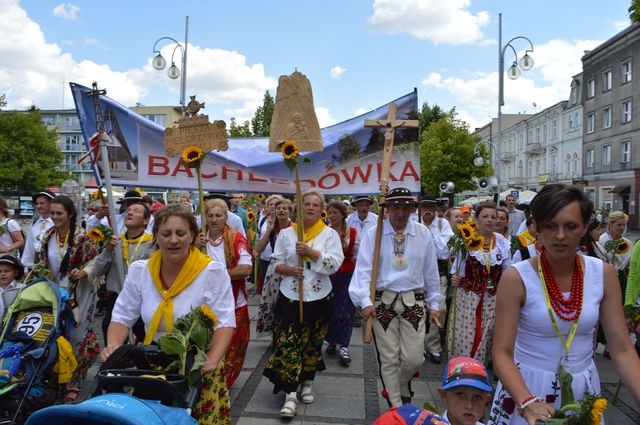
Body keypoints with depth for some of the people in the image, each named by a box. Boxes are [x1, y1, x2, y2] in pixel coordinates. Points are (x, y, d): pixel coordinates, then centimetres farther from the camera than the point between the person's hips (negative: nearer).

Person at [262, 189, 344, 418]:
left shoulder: (330, 234, -2)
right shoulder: (286, 233, 2)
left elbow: (335, 264, -13)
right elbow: (277, 263, 3)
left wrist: (310, 251, -21)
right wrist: (289, 270, -17)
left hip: (319, 297, 0)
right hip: (290, 297, 0)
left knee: (312, 343, 13)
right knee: (288, 344, -5)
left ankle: (307, 383, 34)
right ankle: (290, 394, 2)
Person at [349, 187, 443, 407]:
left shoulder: (423, 234, 2)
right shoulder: (372, 234, -4)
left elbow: (431, 271, 8)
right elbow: (364, 269, -8)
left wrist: (434, 304, 11)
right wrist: (366, 301, -19)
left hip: (414, 302, 2)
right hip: (383, 301, -1)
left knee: (414, 358, 3)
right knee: (389, 359, 6)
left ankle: (402, 386, 38)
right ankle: (396, 407, 26)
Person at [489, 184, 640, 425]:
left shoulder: (604, 274, -6)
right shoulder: (516, 278, -18)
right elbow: (502, 353, -19)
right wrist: (528, 402, -33)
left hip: (583, 388, 4)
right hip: (528, 387, -3)